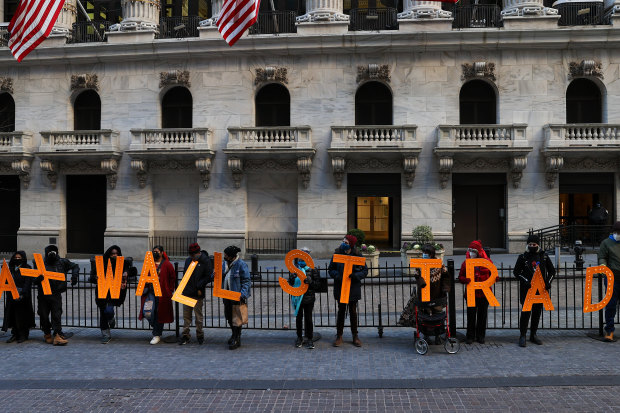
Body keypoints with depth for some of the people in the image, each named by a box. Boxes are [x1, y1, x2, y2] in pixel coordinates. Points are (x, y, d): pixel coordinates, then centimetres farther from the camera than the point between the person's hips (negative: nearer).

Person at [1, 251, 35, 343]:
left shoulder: (27, 269, -2)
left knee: (22, 314, -2)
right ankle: (15, 334, 13)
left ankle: (23, 335, 6)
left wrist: (22, 294, -20)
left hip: (23, 296, -5)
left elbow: (28, 283, -10)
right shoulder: (11, 269, 14)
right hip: (12, 295, 5)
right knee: (13, 314, 5)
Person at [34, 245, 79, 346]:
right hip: (43, 294, 1)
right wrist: (39, 278, -20)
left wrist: (74, 276, 0)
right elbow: (35, 281, 3)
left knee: (57, 315, -9)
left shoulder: (62, 262, 7)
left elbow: (75, 266, 18)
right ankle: (47, 334, 22)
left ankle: (57, 336, -12)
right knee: (44, 315, 6)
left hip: (56, 294, -1)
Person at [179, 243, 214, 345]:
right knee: (186, 316, 8)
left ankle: (200, 336, 17)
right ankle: (185, 336, 14)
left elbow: (209, 277, -10)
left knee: (198, 316, 4)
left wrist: (200, 287, -14)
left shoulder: (206, 261, -7)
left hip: (198, 294, -5)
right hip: (186, 293, 5)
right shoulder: (188, 260, 11)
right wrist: (184, 286, 8)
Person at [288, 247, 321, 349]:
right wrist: (292, 279, -10)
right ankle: (299, 337, 26)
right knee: (298, 318, 12)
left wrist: (310, 281, -21)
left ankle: (309, 339, 13)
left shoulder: (313, 270, -4)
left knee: (308, 318, 1)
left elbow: (318, 285, -4)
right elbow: (290, 284, 12)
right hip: (297, 297, 3)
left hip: (308, 298, -3)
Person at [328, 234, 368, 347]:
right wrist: (338, 276, -16)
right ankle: (339, 336, 16)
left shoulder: (357, 256, -4)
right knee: (341, 311, 6)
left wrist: (355, 275, -18)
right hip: (340, 288, 0)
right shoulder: (337, 254, -2)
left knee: (353, 311, 9)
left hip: (354, 288, 0)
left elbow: (365, 270, 0)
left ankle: (355, 336, 21)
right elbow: (330, 270, 3)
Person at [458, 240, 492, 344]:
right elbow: (460, 277, 4)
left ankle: (480, 336, 21)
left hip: (484, 293, 0)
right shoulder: (466, 262, 2)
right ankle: (470, 336, 13)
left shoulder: (487, 261, 1)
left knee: (482, 315, 9)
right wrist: (465, 280, -19)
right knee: (471, 316, 2)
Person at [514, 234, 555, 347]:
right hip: (527, 290, -3)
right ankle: (522, 336, -3)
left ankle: (533, 335, 21)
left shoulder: (544, 257, 7)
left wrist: (548, 282, 0)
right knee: (526, 311, -9)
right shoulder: (523, 257, 0)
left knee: (537, 312, 9)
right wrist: (526, 281, -14)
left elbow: (552, 271, 15)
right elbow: (516, 272, -1)